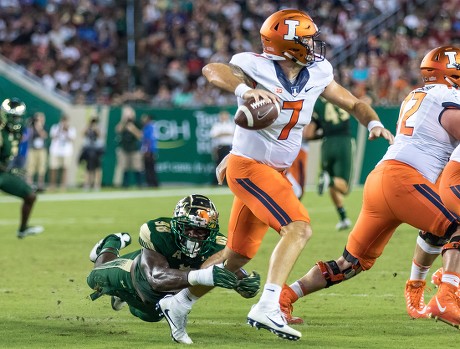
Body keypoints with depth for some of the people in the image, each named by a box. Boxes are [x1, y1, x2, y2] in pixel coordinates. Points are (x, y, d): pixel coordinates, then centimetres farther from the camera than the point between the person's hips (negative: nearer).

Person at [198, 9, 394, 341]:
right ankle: (267, 308, -28)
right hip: (249, 166, -8)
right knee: (299, 228, -24)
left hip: (275, 171, 8)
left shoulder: (316, 73, -1)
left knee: (236, 258, 13)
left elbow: (353, 103, 10)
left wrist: (374, 122, -10)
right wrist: (245, 89, -54)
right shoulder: (258, 68, -20)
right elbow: (213, 70, -37)